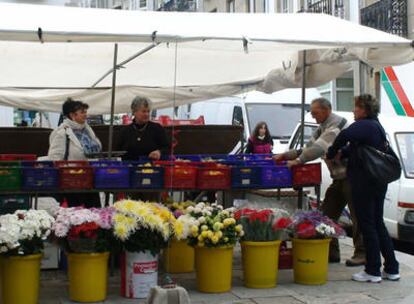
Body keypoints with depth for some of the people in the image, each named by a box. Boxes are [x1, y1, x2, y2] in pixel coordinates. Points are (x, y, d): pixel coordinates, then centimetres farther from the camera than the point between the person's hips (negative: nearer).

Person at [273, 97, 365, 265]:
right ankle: (331, 252, 14)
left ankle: (361, 253, 1)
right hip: (339, 177, 10)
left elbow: (319, 148, -28)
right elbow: (310, 146, 14)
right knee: (327, 213, 8)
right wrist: (285, 156, 6)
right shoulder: (323, 127, 16)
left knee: (357, 215, -5)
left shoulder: (336, 124, -16)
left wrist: (298, 160, -26)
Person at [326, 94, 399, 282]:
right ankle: (391, 269, 20)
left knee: (367, 226, -1)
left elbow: (346, 135, -32)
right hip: (379, 182, 9)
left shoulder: (364, 125, -15)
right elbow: (357, 147, 18)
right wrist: (341, 153, 1)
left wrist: (332, 153, -18)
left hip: (364, 182, -9)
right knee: (378, 224, 15)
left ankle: (373, 271, 4)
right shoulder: (376, 125, 16)